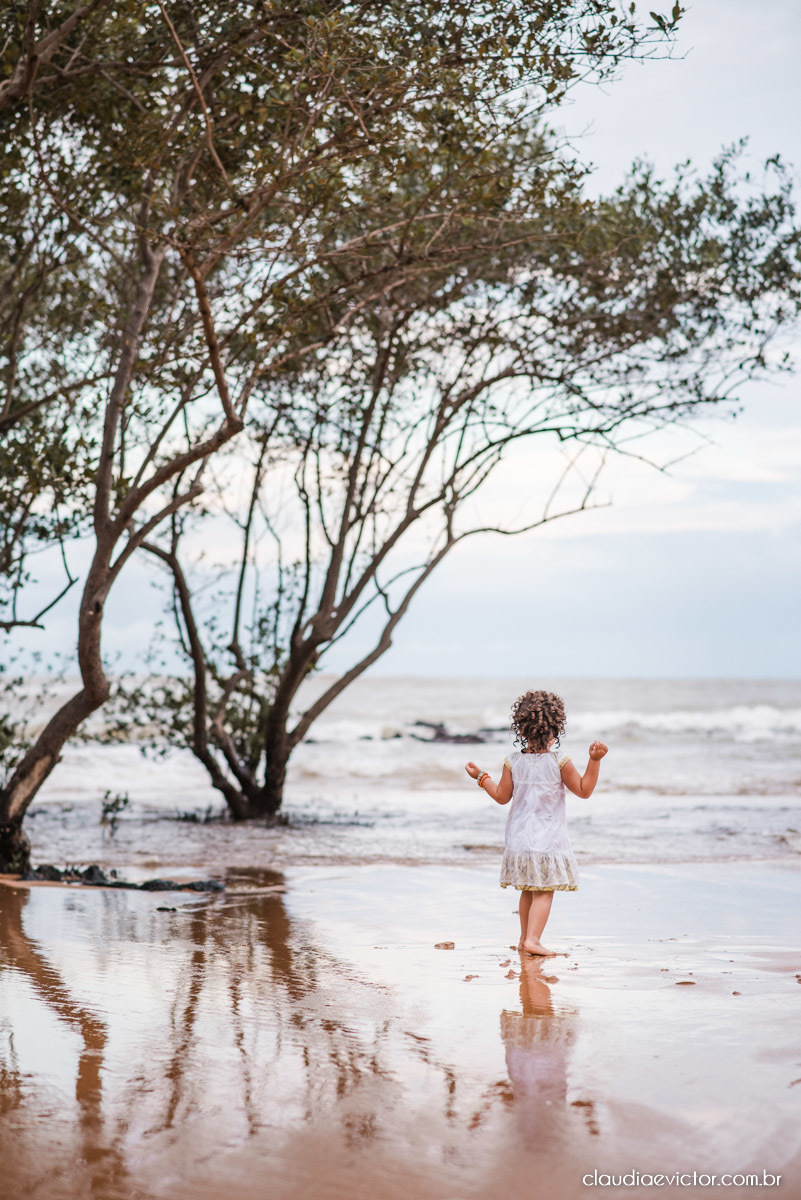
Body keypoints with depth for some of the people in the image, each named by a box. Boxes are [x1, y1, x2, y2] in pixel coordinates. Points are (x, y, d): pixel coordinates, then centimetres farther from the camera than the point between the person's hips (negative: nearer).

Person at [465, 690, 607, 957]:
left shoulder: (513, 762, -1)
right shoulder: (559, 761, -10)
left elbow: (502, 796, 6)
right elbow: (584, 790, -5)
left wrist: (481, 778, 19)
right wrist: (595, 761, -6)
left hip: (519, 838, 4)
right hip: (548, 839, -4)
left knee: (528, 891, 17)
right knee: (544, 892, -3)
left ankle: (524, 939, 25)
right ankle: (532, 939, -14)